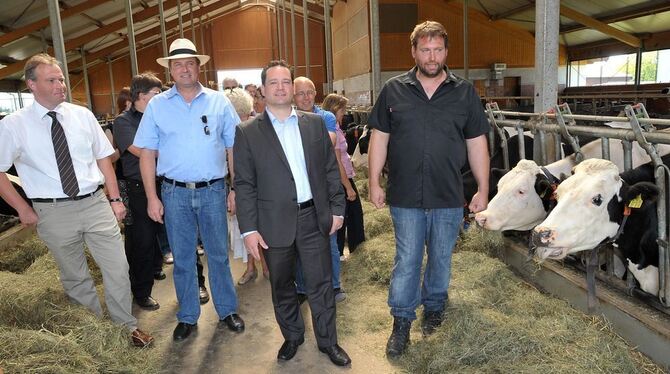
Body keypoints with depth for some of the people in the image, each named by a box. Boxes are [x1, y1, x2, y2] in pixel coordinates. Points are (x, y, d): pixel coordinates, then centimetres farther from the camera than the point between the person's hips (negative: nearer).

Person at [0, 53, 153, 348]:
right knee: (75, 278, 14)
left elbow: (103, 157, 6)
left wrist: (115, 198, 2)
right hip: (53, 212, -1)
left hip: (95, 203, 2)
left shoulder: (82, 115, 3)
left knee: (117, 269, 4)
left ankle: (126, 326, 24)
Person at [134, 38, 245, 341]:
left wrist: (236, 189, -1)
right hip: (175, 193, 1)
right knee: (182, 258, 11)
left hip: (213, 191, 0)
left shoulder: (219, 102, 3)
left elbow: (233, 149, 3)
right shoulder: (157, 105, 3)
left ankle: (227, 310, 28)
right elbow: (147, 153, 3)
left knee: (219, 254, 11)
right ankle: (187, 317, 27)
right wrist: (152, 198, -2)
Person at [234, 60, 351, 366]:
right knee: (282, 286, 15)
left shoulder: (315, 123, 6)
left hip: (314, 217, 1)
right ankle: (292, 336, 37)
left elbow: (330, 169, 8)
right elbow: (244, 184, -4)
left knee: (321, 283, 8)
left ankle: (328, 341, 27)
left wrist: (337, 209, 4)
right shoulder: (247, 132, -2)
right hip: (274, 222, -1)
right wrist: (249, 229, -8)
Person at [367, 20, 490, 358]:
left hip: (449, 198, 1)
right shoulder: (394, 90, 0)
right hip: (405, 197, -1)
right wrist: (374, 183, 0)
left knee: (441, 259, 17)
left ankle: (434, 306, 39)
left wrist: (483, 189, 3)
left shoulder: (465, 92, 2)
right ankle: (401, 322, 20)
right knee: (406, 262, 6)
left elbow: (476, 144, 4)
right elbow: (379, 139, 3)